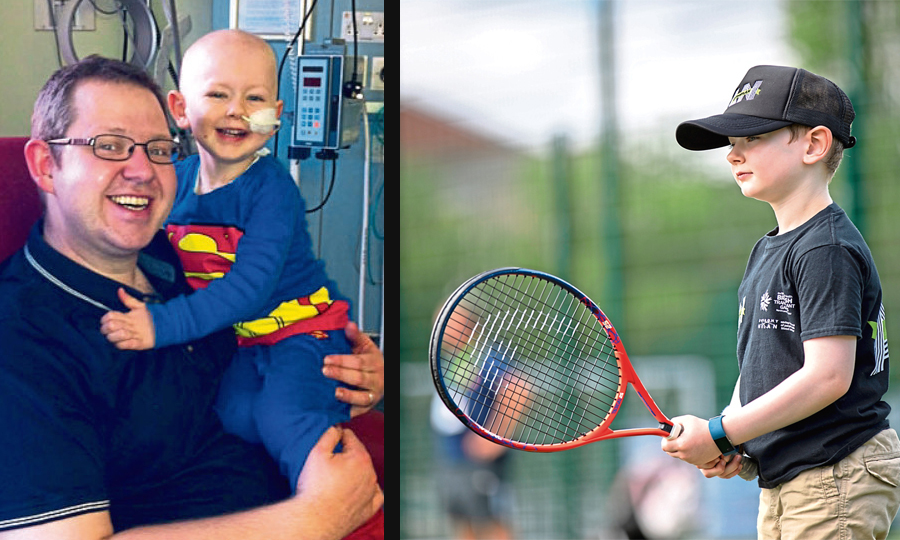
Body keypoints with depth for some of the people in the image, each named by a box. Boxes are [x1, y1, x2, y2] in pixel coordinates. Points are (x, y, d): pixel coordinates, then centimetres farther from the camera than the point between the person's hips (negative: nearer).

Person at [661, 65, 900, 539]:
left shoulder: (827, 249, -15)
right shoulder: (765, 252, 15)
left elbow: (827, 376, -23)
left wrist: (719, 434, -19)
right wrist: (732, 447, 2)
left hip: (837, 482, -9)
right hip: (782, 485, 9)